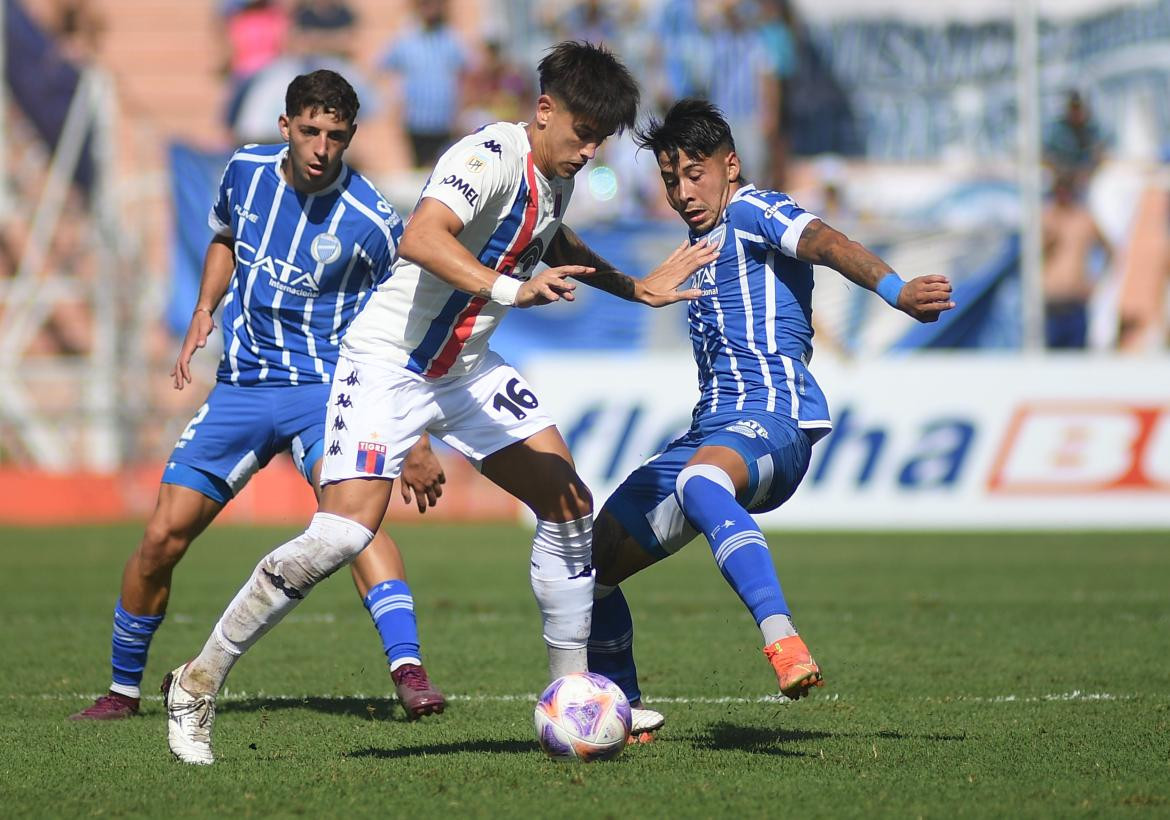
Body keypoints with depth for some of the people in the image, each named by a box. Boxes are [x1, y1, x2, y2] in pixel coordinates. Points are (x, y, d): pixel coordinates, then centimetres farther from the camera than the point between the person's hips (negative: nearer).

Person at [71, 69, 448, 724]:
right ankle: (123, 690, 21)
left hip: (326, 386, -4)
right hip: (242, 386, 4)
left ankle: (410, 673, -40)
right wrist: (204, 313, 8)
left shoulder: (371, 222, -13)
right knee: (162, 537, 0)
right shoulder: (246, 172, 1)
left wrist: (416, 443, -7)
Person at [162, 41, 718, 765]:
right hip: (389, 362, -9)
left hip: (469, 368, 9)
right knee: (345, 532, -21)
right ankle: (199, 684, -8)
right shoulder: (492, 156, -22)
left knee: (570, 507, -1)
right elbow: (421, 240, -41)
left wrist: (635, 289, 31)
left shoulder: (558, 174, 7)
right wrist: (511, 289, -51)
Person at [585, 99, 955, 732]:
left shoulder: (752, 211, -2)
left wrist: (895, 291, -41)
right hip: (712, 432, 10)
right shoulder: (705, 239, 25)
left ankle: (784, 646, -62)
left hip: (772, 420, -10)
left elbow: (827, 244, -24)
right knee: (588, 561, 10)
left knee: (699, 480, -45)